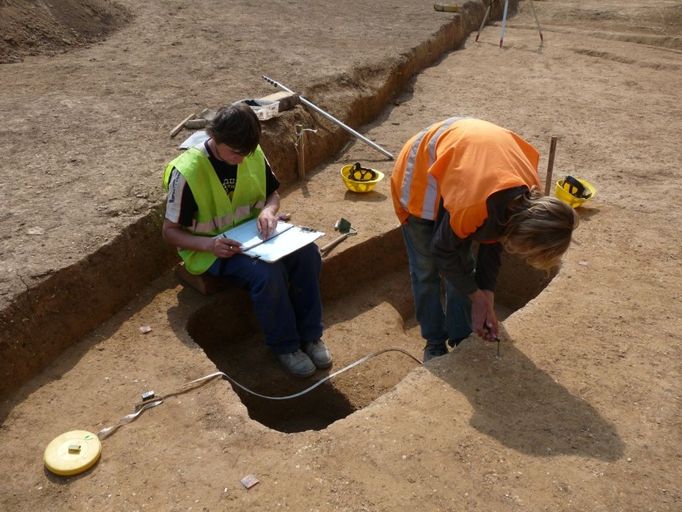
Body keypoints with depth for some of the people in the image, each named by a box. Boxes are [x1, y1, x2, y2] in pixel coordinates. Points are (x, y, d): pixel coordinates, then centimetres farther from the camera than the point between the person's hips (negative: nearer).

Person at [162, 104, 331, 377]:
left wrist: (269, 210, -15)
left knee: (307, 252, -21)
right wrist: (208, 244, -32)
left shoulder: (253, 154, -7)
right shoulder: (187, 171, -21)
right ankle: (285, 345, -9)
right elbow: (170, 231, -14)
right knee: (268, 272, -33)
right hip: (211, 248, -5)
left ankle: (310, 334, -6)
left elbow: (273, 193, 10)